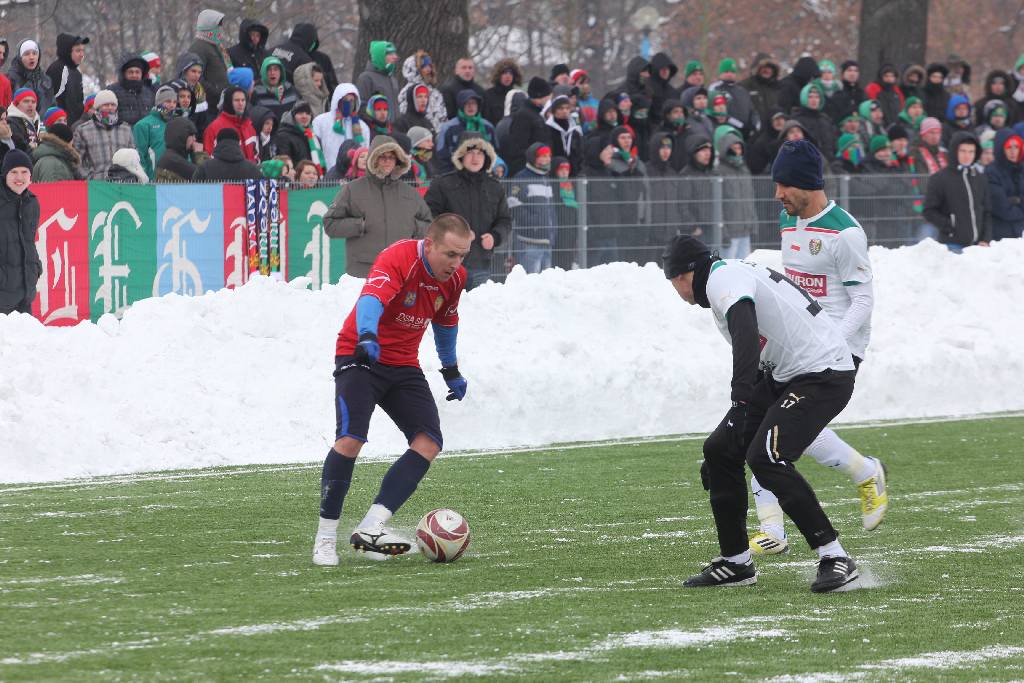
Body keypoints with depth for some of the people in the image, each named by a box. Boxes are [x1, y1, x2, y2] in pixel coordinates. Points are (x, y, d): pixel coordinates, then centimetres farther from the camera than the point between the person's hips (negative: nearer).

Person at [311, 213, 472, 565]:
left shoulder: (454, 278, 0)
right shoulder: (397, 259, -23)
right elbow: (371, 299, -42)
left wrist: (451, 370, 31)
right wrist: (367, 337, -62)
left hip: (403, 366, 7)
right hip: (360, 358, -7)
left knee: (429, 442, -12)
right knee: (351, 439, -24)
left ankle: (371, 527, -17)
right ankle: (325, 536, -13)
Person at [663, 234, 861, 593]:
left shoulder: (723, 279, -12)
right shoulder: (736, 274, 20)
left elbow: (746, 334, -30)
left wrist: (741, 400, -39)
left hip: (823, 375, -10)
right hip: (788, 376, 10)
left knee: (765, 458, -23)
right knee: (720, 449, 9)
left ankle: (834, 558, -19)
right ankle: (736, 562, 16)